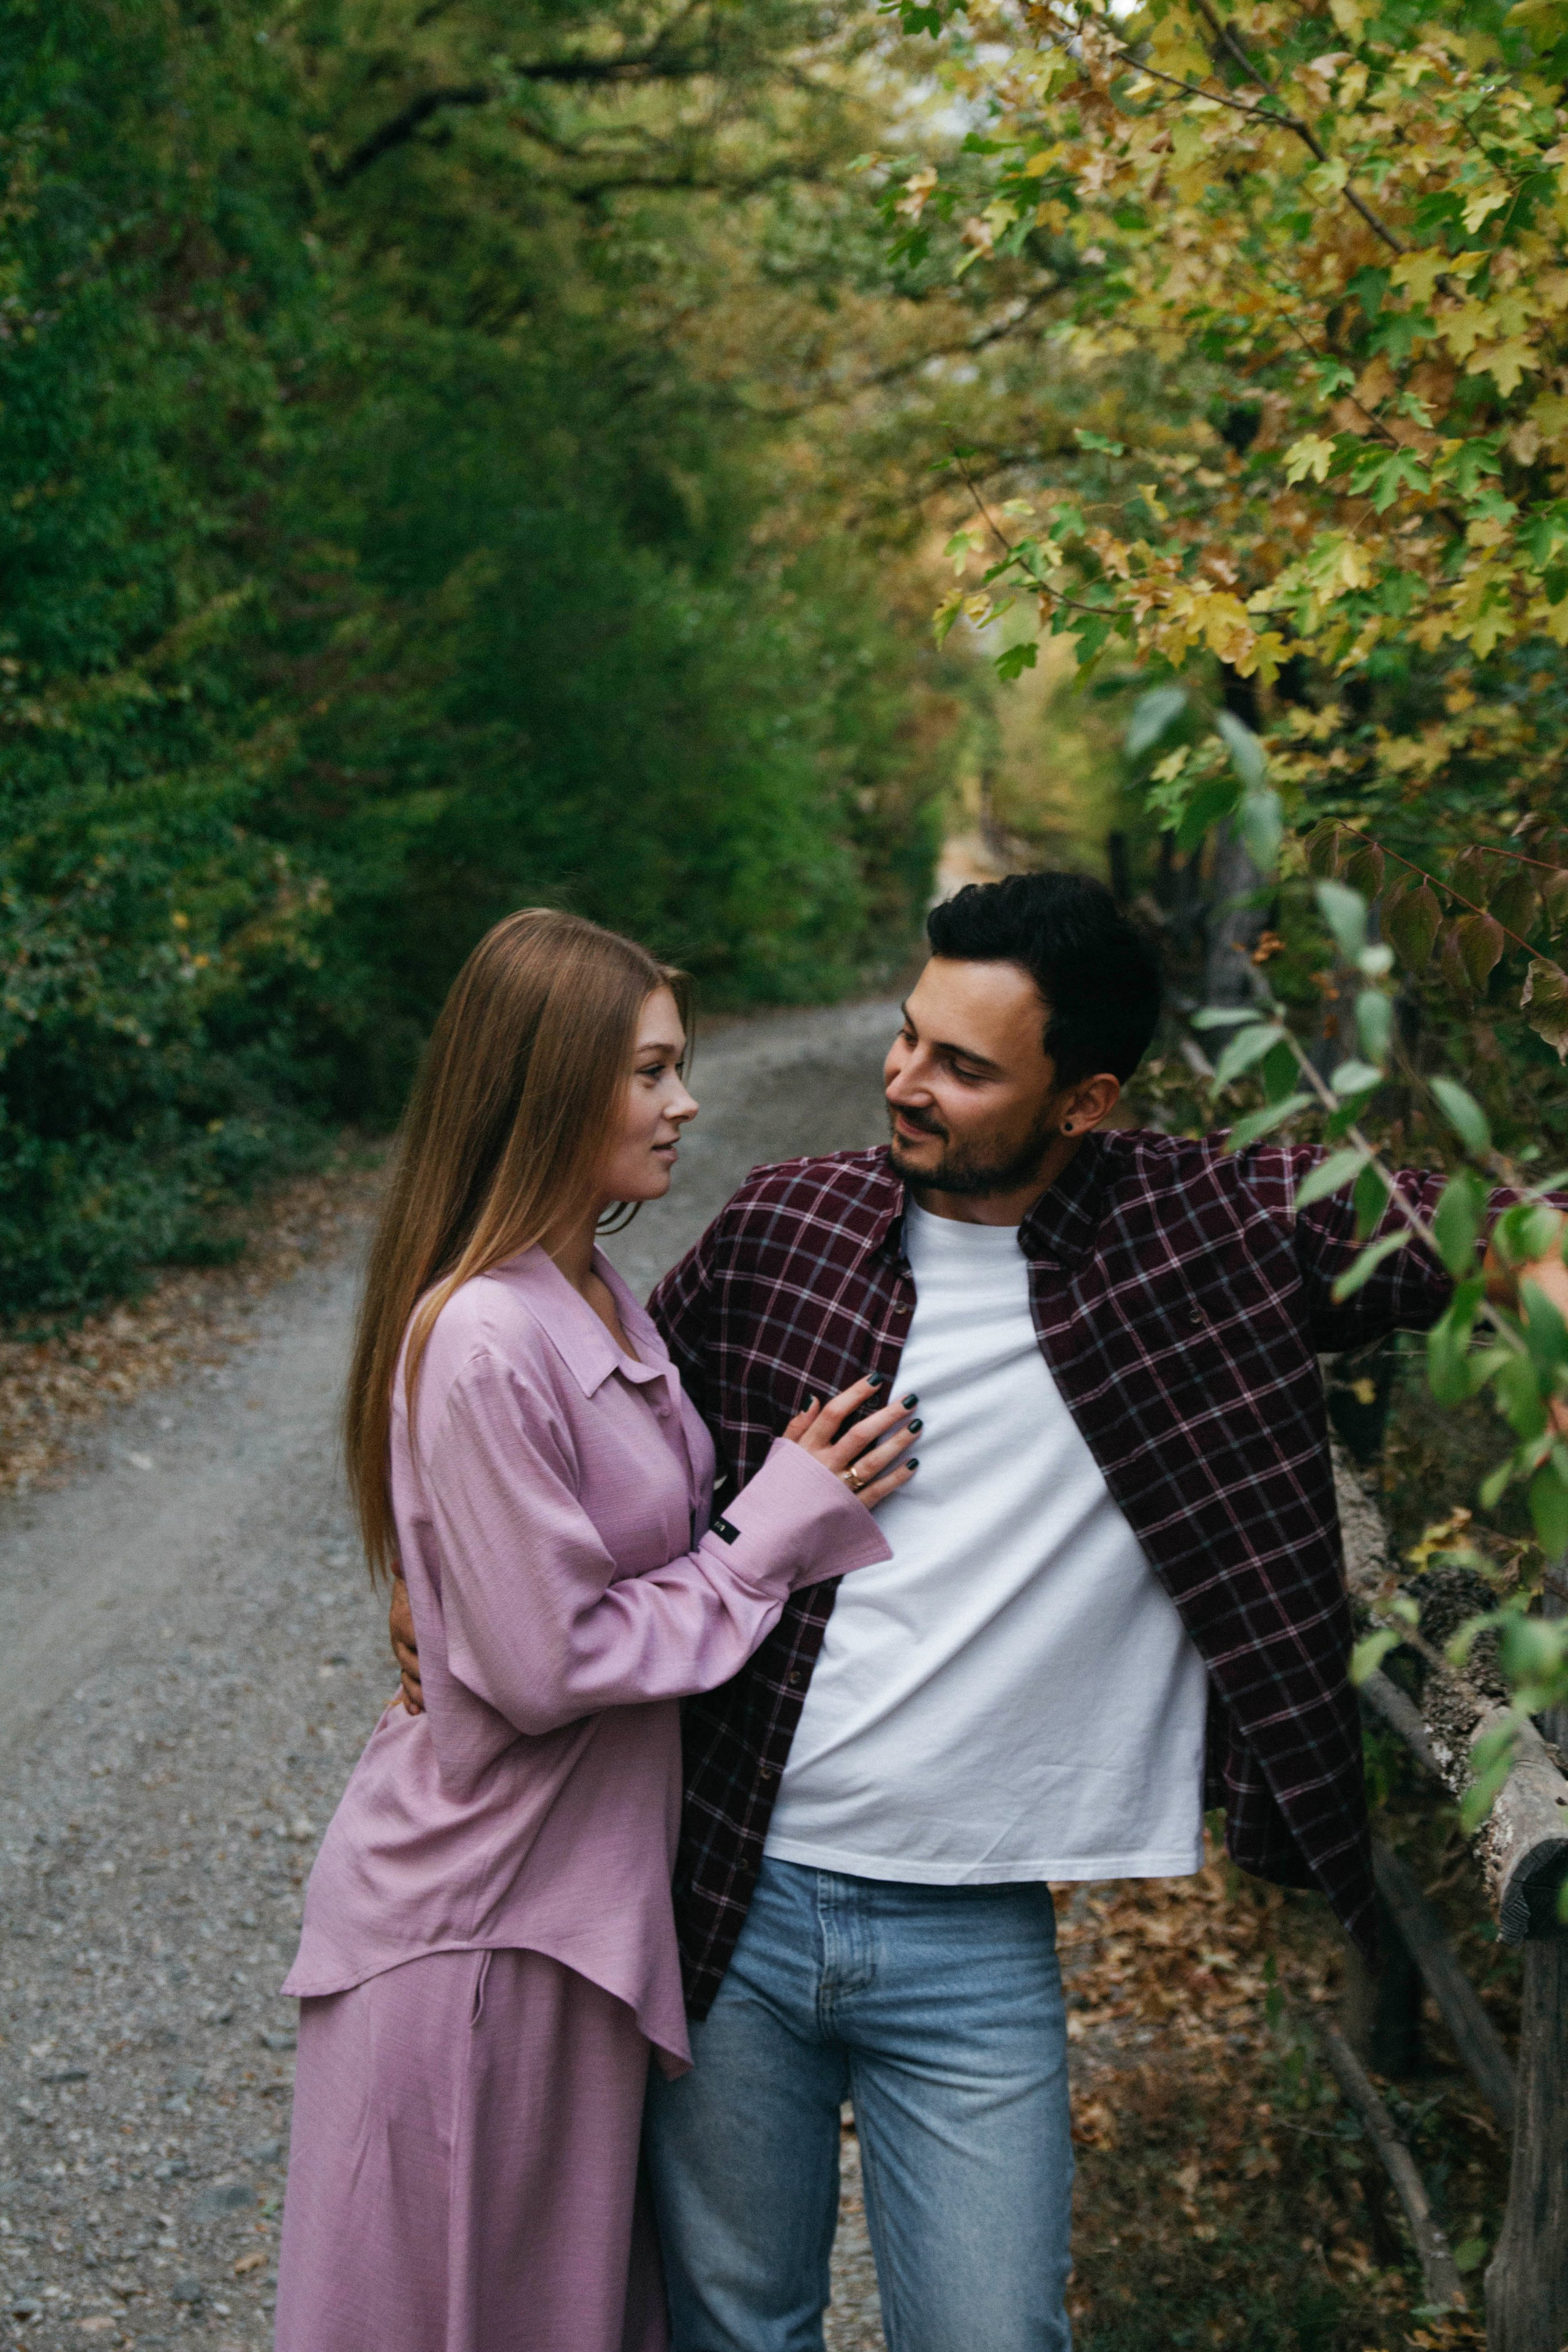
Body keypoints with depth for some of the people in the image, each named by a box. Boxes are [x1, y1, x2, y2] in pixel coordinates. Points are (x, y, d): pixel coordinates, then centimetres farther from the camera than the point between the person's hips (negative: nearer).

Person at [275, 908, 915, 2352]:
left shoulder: (597, 1297, 4)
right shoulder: (483, 1342, -25)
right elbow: (546, 1664, -23)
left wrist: (806, 1498, -2)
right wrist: (775, 1533, -16)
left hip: (591, 1884, 8)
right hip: (481, 1917, -8)